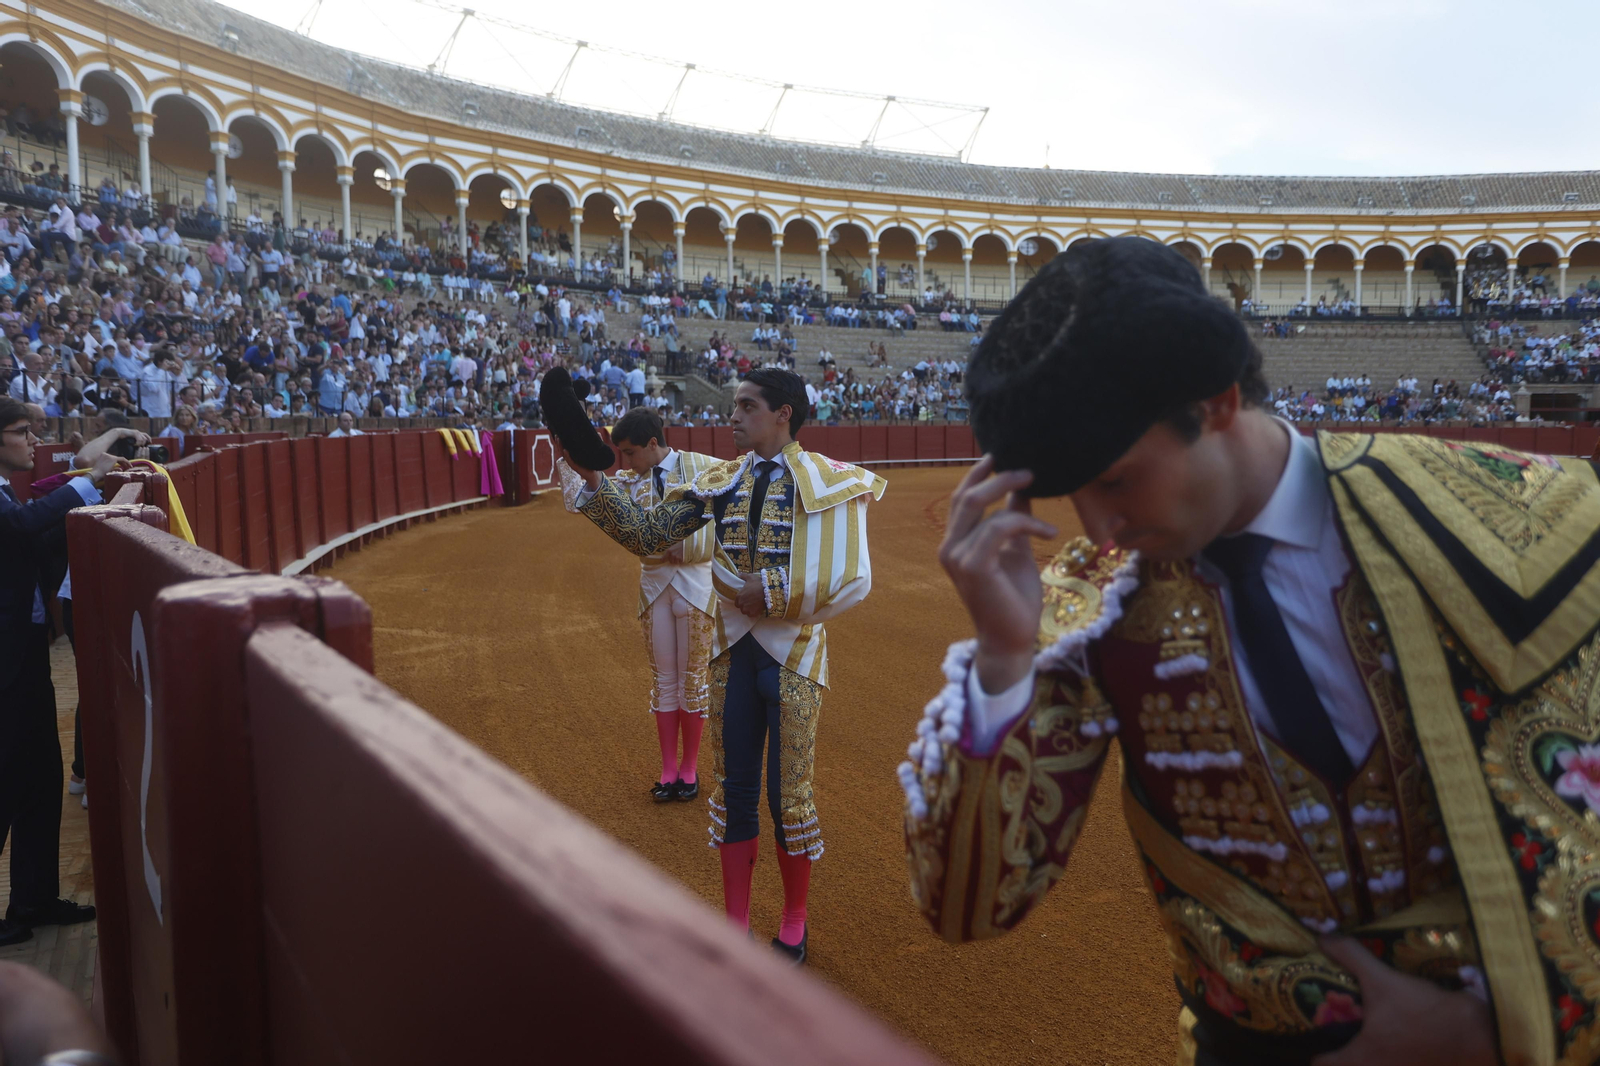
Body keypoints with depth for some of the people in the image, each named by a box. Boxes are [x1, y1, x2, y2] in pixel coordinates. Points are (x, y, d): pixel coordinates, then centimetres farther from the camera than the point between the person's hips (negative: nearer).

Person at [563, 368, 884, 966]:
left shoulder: (828, 482, -10)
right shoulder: (722, 483, 4)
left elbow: (852, 582, -16)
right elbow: (647, 536, 0)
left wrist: (771, 593, -15)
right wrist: (594, 479, -9)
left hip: (793, 657, -4)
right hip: (734, 652, 4)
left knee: (788, 797, 6)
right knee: (734, 791, 11)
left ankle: (794, 924, 28)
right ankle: (736, 926, 27)